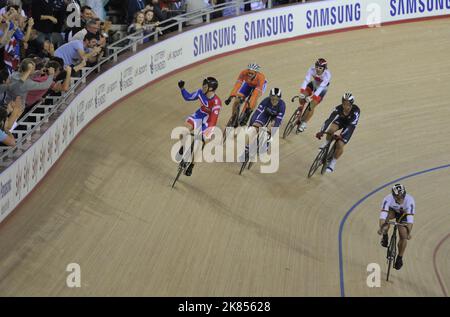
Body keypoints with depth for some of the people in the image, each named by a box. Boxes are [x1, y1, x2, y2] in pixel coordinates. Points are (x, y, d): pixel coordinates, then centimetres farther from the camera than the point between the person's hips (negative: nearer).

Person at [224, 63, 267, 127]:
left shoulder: (261, 77, -41)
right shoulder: (244, 73, -35)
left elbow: (257, 93, -46)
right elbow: (238, 84, -39)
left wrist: (250, 107, -52)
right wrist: (231, 97, -50)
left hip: (259, 85, -2)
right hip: (248, 84, 2)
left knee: (254, 97, -34)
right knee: (237, 100, -14)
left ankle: (247, 117, -16)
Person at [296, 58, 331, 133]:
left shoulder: (327, 75, -36)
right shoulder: (312, 69, -29)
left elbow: (321, 87, -41)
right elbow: (306, 80, -36)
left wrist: (312, 97, -51)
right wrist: (302, 92, -50)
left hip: (322, 89, -3)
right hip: (313, 84, 3)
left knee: (312, 106, -10)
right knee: (301, 99, -14)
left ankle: (304, 123, 9)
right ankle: (299, 117, 9)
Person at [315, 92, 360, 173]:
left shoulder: (355, 111, -38)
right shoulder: (339, 109, -32)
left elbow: (351, 126, -43)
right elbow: (329, 119, -36)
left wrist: (341, 135, -53)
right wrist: (321, 131, -47)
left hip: (349, 125, -2)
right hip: (341, 120, 2)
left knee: (340, 145, -16)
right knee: (331, 130, -29)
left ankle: (333, 162, 7)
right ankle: (327, 143, 4)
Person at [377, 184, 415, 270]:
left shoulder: (409, 200, -39)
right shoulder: (388, 199, -38)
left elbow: (410, 218, -41)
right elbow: (383, 214, -43)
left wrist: (409, 233, -47)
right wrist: (381, 228, -55)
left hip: (403, 214, 0)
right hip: (392, 211, 0)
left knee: (403, 236, -11)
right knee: (387, 215, -36)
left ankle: (400, 258, 11)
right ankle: (385, 237, -11)